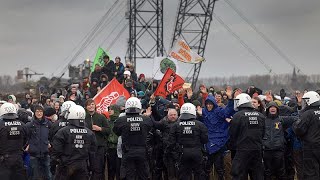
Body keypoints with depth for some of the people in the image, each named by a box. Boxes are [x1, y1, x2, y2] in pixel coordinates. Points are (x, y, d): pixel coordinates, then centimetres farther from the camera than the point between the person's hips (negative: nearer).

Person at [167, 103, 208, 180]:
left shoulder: (176, 125, -5)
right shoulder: (199, 124, -9)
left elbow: (172, 141, -3)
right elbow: (205, 139, -7)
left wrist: (168, 150, 13)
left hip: (183, 153, 1)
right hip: (197, 152, -1)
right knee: (199, 173, 11)